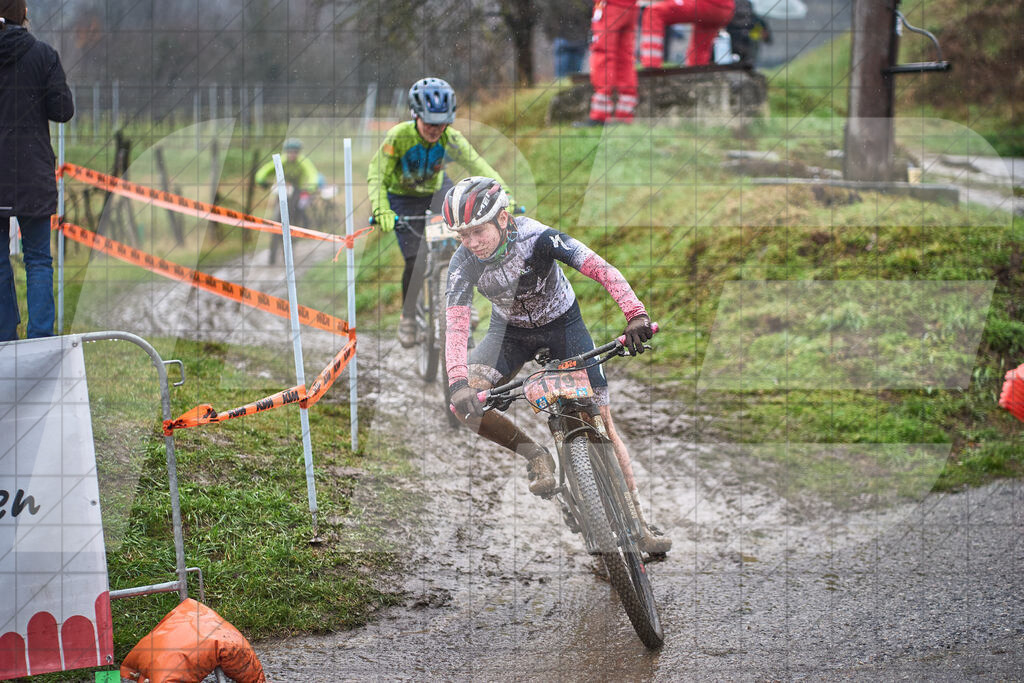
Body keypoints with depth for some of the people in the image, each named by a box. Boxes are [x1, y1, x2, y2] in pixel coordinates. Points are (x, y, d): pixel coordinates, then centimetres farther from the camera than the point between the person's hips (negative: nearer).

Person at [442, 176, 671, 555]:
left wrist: (636, 314, -49)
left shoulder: (536, 237, -31)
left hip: (562, 323, -2)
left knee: (601, 421, -6)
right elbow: (456, 325, -31)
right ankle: (534, 455, -6)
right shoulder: (463, 263, -25)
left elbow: (603, 270, -34)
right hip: (510, 331, 2)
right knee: (463, 402, -25)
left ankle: (638, 518, 5)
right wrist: (459, 383, -47)